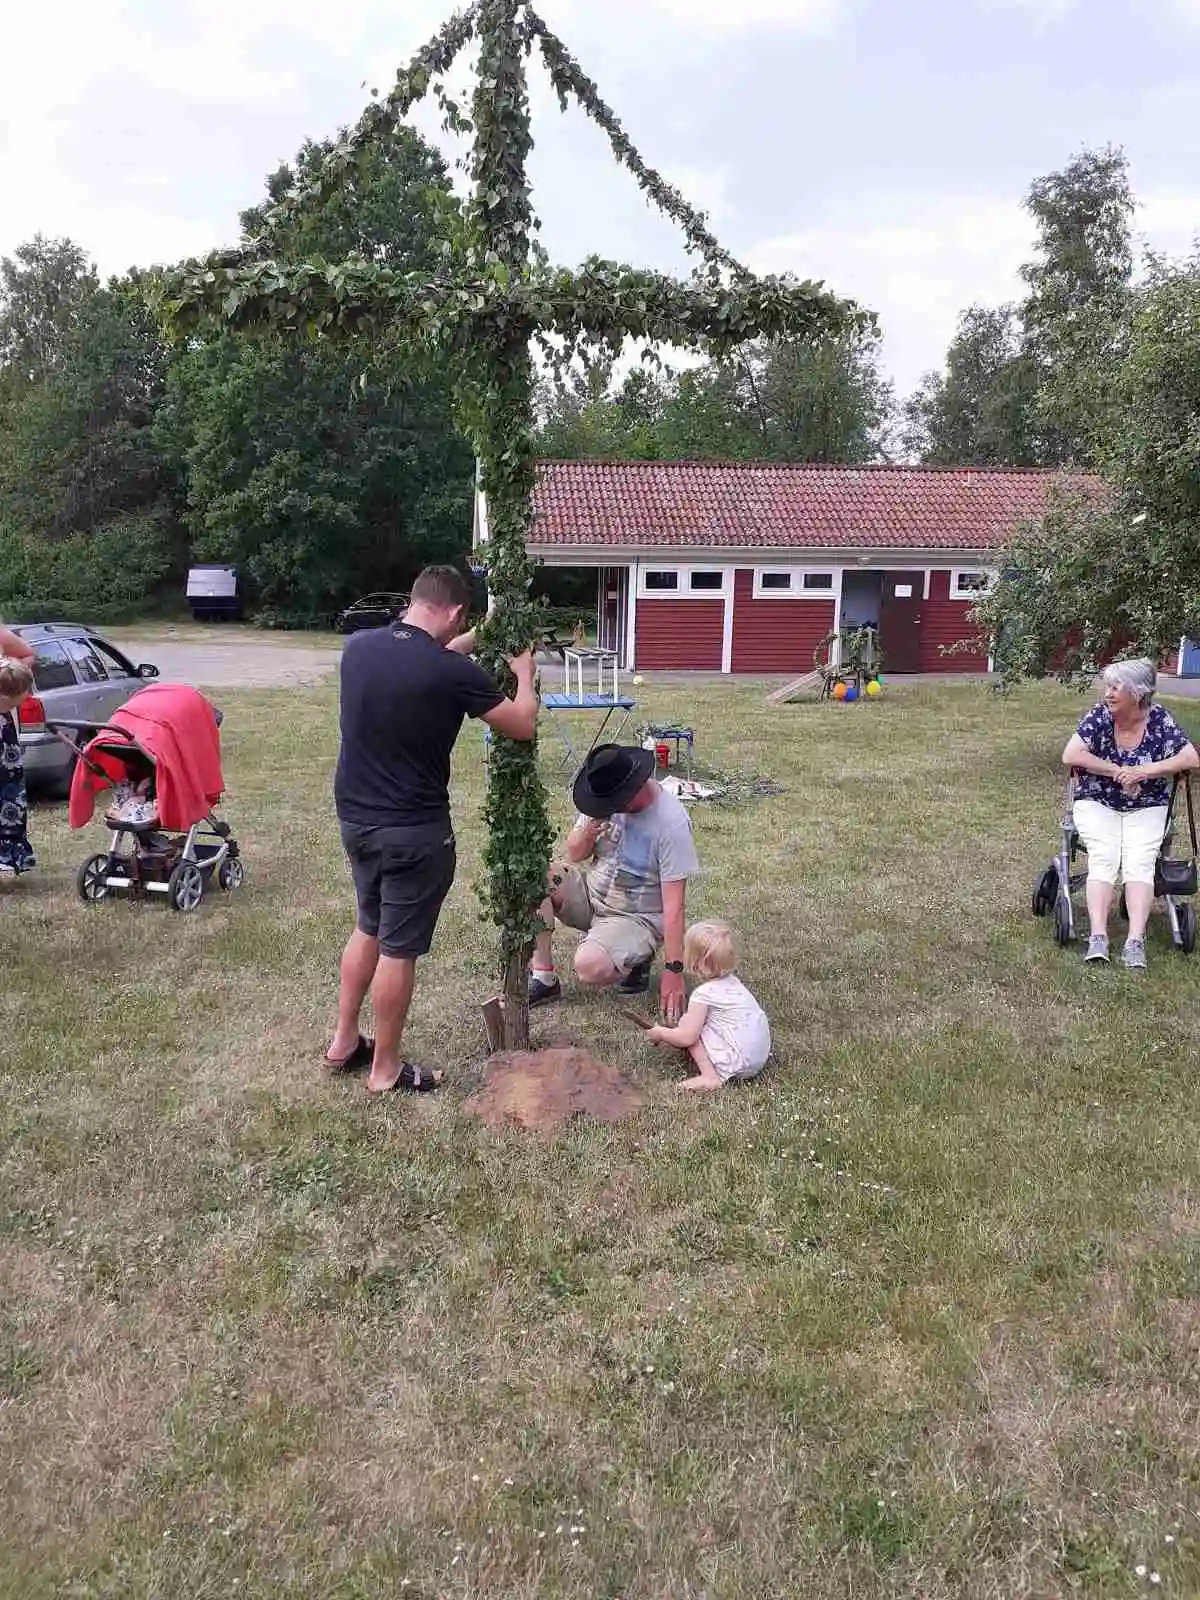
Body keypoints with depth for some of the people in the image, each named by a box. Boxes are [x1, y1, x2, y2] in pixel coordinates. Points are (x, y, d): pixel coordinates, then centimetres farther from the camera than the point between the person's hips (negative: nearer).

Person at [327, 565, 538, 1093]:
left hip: (355, 818, 7)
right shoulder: (453, 672, -20)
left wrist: (464, 645, 26)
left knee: (369, 928, 24)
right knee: (398, 948, 6)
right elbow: (522, 725, -6)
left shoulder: (358, 647, -2)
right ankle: (386, 1069, 21)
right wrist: (524, 672, 12)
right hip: (413, 831, -7)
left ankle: (344, 1043, 35)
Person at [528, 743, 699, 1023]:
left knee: (590, 967, -33)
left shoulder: (671, 823, -24)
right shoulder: (606, 799, -7)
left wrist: (674, 970, -22)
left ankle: (637, 958, 2)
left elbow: (673, 904, -22)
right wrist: (587, 833, -19)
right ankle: (543, 978, -12)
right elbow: (575, 856, 5)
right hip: (591, 891, 6)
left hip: (636, 916, -6)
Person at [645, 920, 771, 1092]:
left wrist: (660, 1034, 0)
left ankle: (711, 1077, -10)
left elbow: (687, 1037, -18)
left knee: (689, 1028, -4)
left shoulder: (703, 994, -17)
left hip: (739, 1063, -9)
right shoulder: (732, 981, 9)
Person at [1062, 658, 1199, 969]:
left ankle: (1136, 941, -32)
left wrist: (1143, 772, -19)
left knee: (1140, 862, -22)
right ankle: (1098, 937, -33)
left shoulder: (1159, 720, -5)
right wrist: (1118, 772, -17)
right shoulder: (1099, 716, -8)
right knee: (1103, 859, -24)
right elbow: (1070, 756, -18)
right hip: (1097, 804, -1)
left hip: (1146, 808, 1)